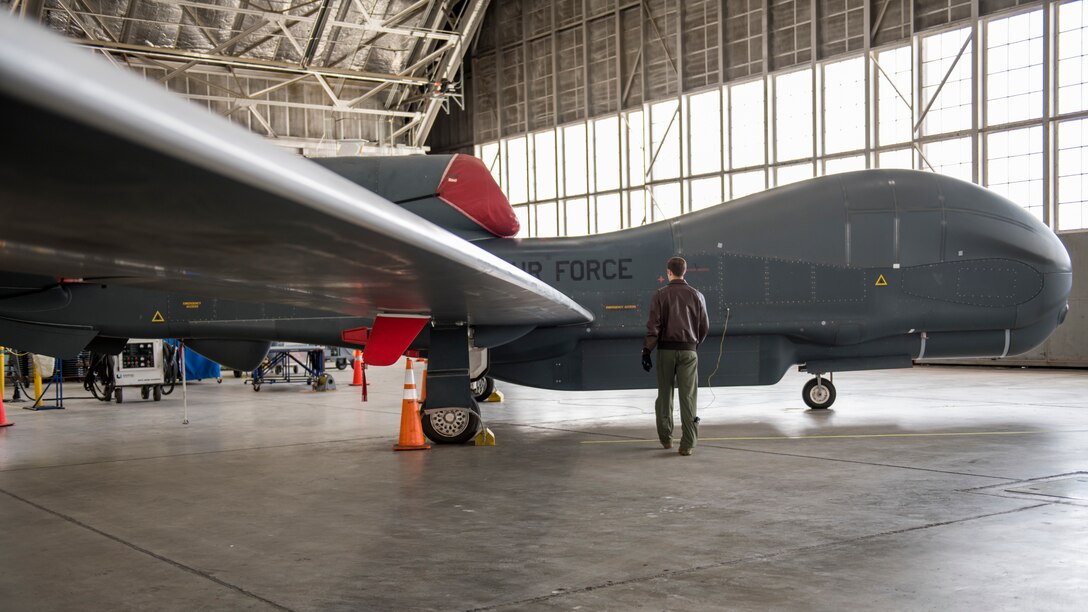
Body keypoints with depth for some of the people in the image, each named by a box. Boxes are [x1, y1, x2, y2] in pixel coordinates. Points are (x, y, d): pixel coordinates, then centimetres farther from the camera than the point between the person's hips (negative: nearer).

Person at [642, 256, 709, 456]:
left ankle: (666, 438, 23)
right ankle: (687, 444, -6)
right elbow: (705, 326, 7)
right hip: (688, 350, 0)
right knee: (688, 396, -1)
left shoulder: (661, 295, -3)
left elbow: (653, 325, -8)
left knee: (665, 394, 14)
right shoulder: (696, 295, 2)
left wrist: (646, 350, -5)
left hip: (666, 349, 0)